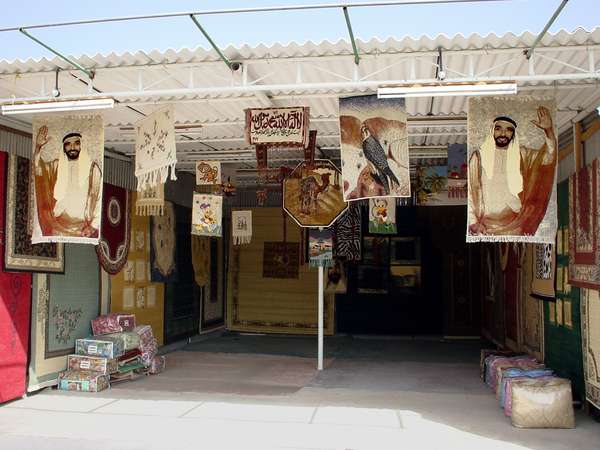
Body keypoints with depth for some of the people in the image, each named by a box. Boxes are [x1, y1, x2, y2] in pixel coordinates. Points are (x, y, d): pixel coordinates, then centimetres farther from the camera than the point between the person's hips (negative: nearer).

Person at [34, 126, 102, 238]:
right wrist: (38, 147, -26)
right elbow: (38, 170, -10)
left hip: (84, 225, -1)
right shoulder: (55, 166, 9)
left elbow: (100, 199, -1)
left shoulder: (92, 168, 2)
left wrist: (93, 226, -10)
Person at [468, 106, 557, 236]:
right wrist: (473, 221, -8)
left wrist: (549, 130, -27)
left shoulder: (521, 154, 5)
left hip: (515, 224, 1)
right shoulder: (478, 156, 0)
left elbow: (547, 157, -11)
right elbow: (469, 191, 0)